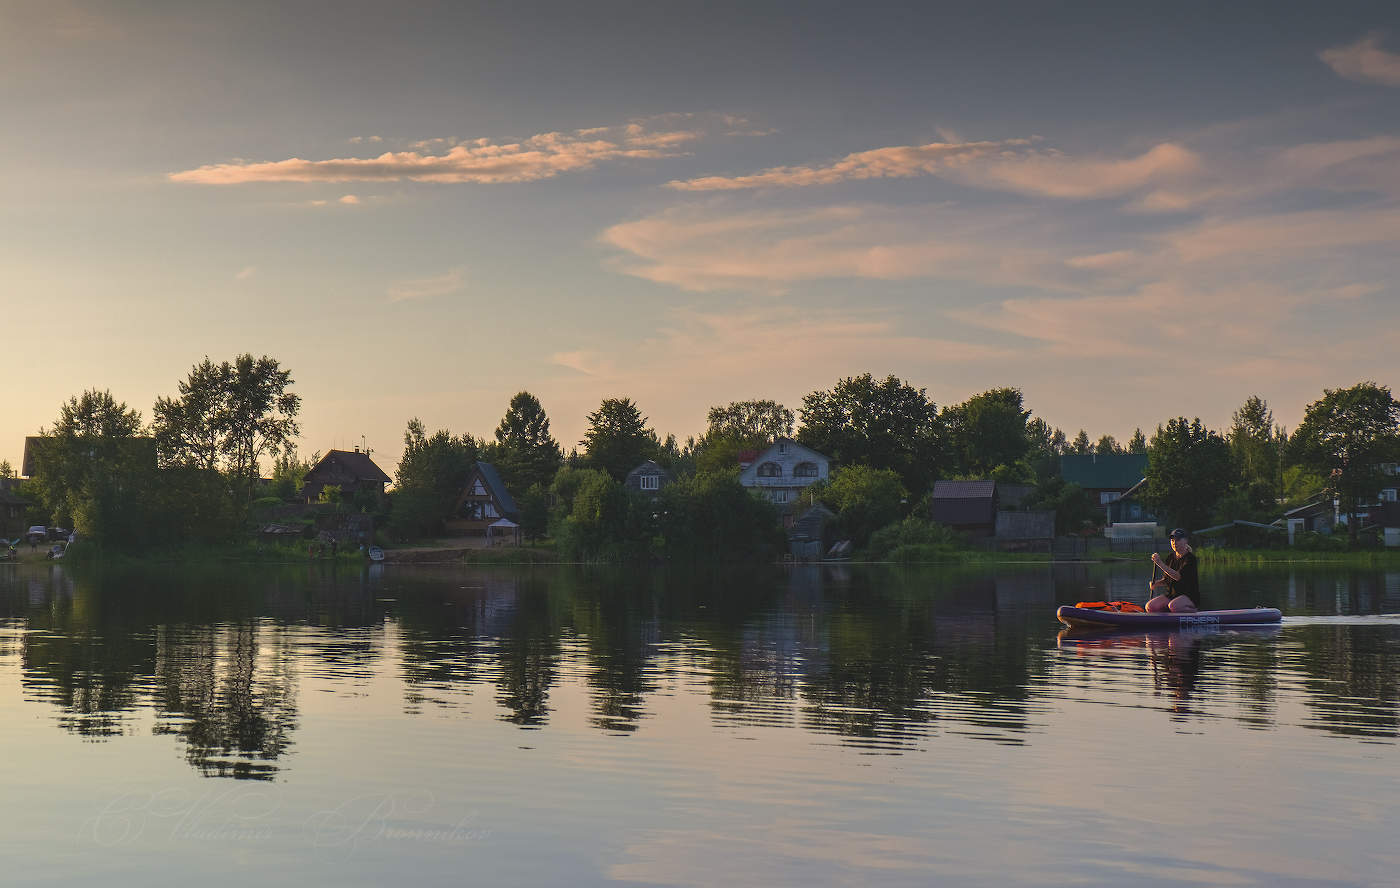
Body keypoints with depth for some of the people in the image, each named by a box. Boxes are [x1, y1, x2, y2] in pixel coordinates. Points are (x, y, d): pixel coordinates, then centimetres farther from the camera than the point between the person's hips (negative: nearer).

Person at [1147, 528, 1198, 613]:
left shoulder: (1190, 558, -10)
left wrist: (1160, 563, -26)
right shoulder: (1171, 558, 12)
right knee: (1150, 606, -16)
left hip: (1189, 596, -6)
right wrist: (1156, 583, -6)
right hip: (1171, 595, 6)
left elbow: (1178, 576, -23)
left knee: (1173, 606, -37)